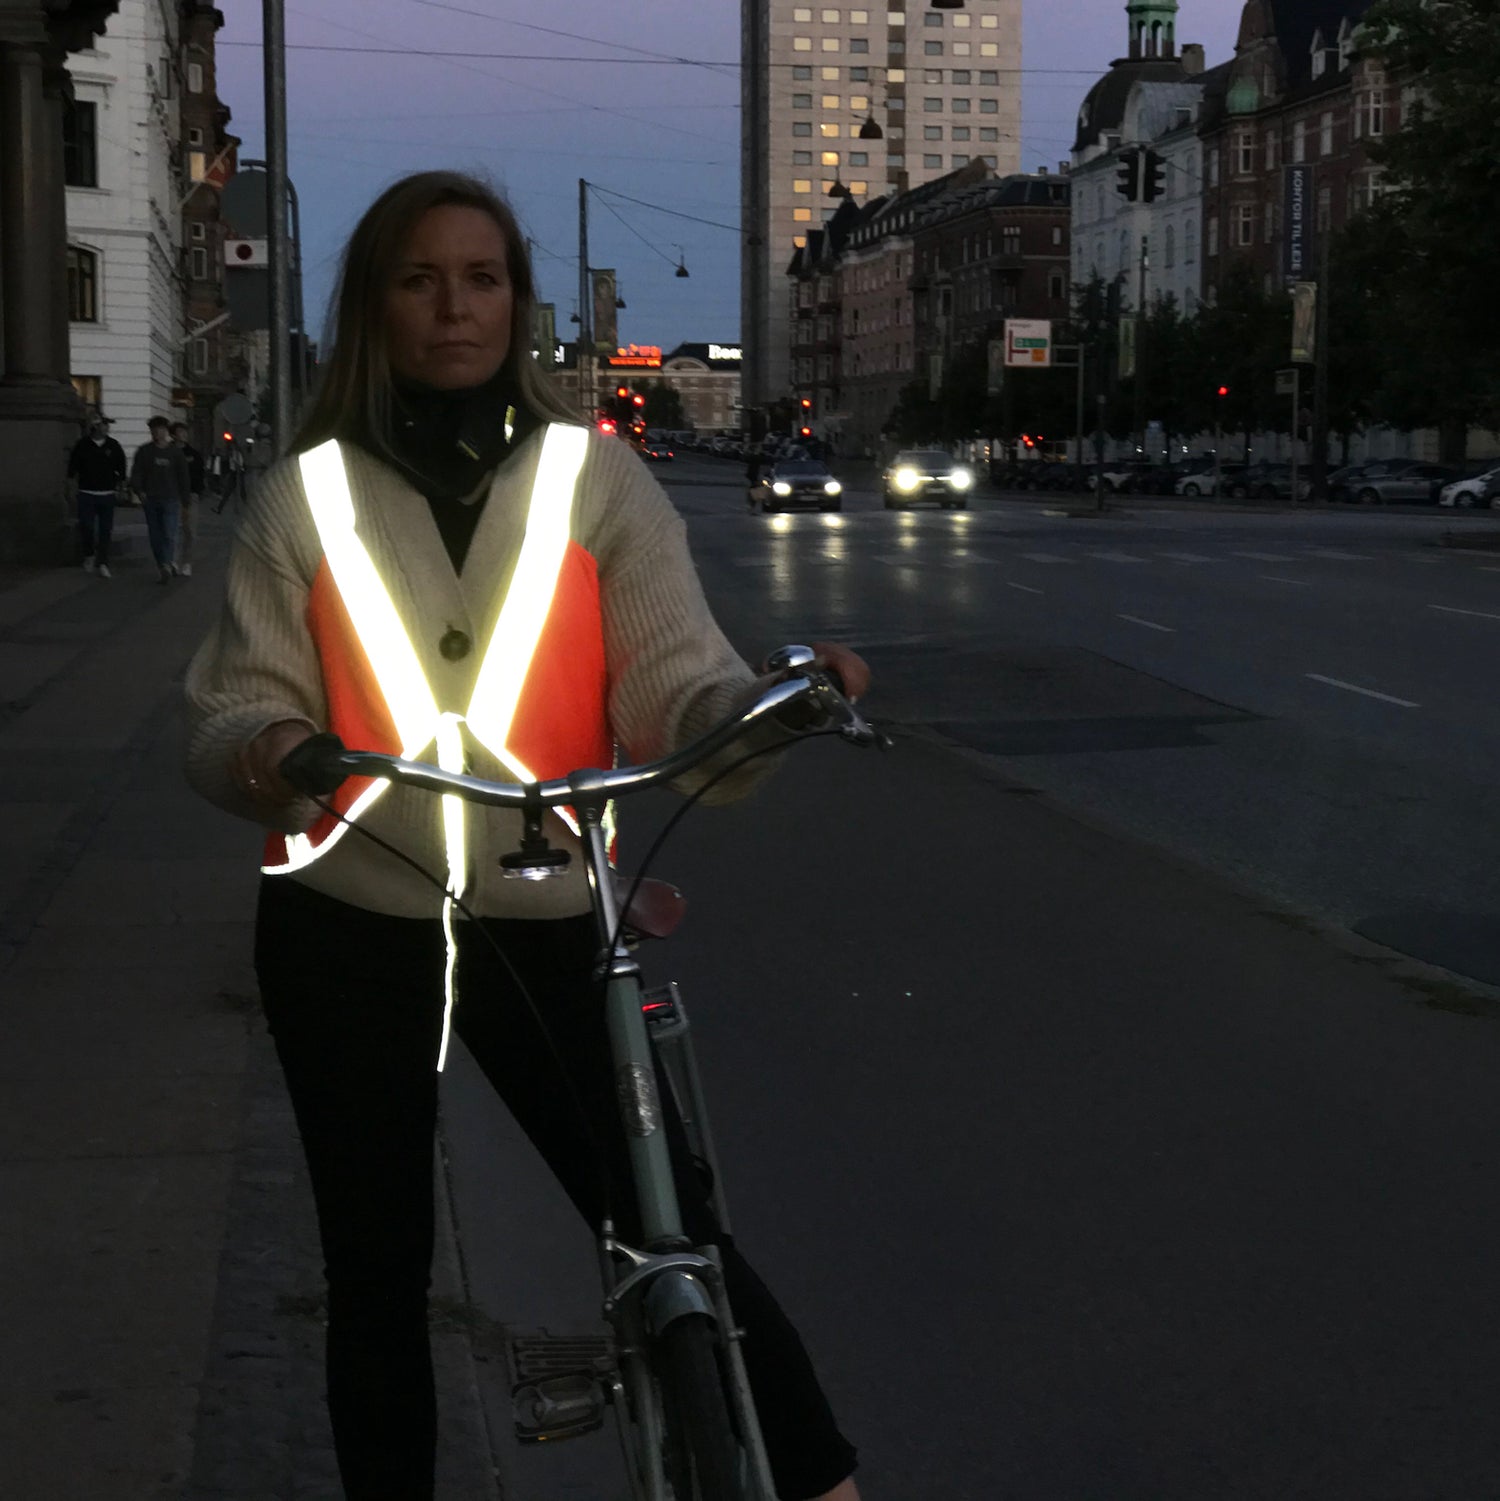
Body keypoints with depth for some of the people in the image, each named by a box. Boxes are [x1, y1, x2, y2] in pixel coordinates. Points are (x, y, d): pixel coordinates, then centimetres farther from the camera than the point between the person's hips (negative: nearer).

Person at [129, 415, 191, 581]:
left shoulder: (175, 452, 4)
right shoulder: (144, 451, 6)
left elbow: (183, 476, 8)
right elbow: (136, 473, 2)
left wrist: (183, 500, 6)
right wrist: (138, 490, -15)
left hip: (170, 499, -2)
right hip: (150, 499, 3)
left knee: (169, 534, -14)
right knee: (155, 536, 6)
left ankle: (166, 566, -22)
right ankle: (170, 563, 16)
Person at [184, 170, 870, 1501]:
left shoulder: (594, 477, 1)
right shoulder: (307, 495, 2)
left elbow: (676, 691, -8)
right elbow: (238, 705, -1)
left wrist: (777, 702, -29)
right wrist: (264, 750, -25)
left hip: (549, 928, -1)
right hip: (349, 937, 1)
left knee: (672, 1229, -4)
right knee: (380, 1271, 12)